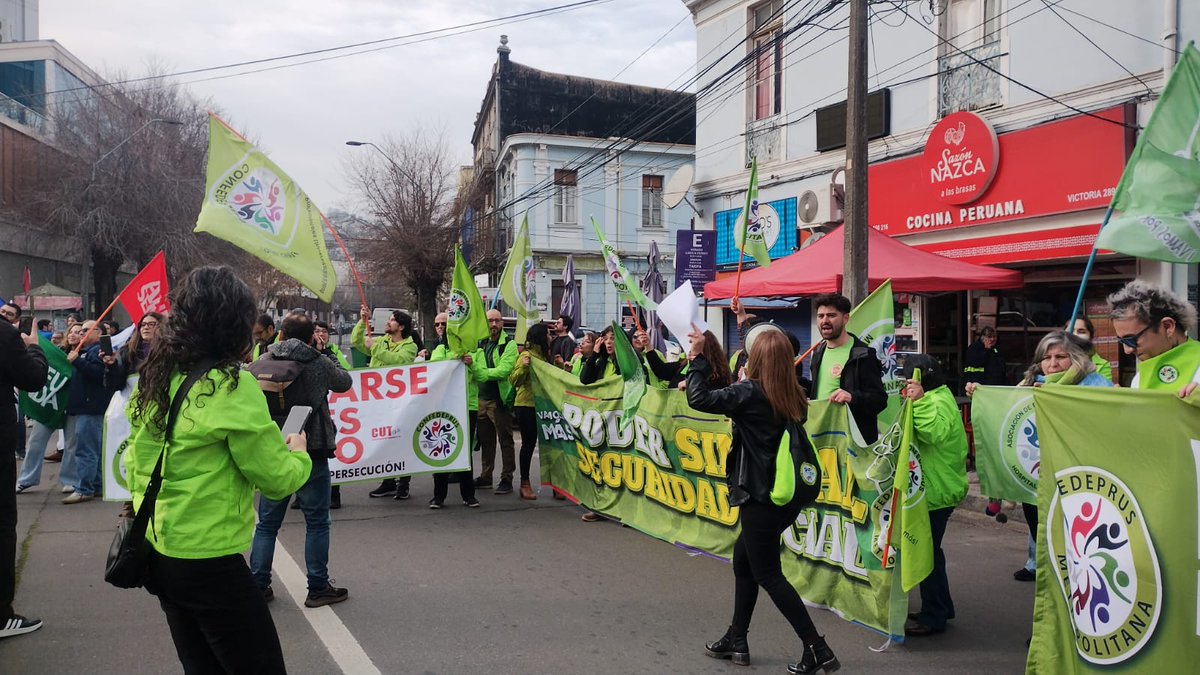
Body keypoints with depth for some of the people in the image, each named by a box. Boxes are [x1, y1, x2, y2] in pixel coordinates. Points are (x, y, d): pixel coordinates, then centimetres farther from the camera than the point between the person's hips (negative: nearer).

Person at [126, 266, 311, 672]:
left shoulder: (154, 379, 5)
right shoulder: (231, 386, -17)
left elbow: (135, 465, 15)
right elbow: (277, 479, -12)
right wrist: (298, 456, 7)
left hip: (157, 552, 8)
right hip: (207, 561, -8)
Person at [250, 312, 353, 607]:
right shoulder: (319, 363, -5)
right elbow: (345, 382, 12)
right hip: (311, 452, -3)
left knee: (267, 523, 15)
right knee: (317, 523, 7)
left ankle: (258, 585, 18)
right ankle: (318, 588, 11)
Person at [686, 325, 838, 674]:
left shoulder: (750, 392, -17)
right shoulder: (793, 397, 5)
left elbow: (698, 399, -22)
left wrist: (698, 358, -11)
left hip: (762, 498, -8)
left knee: (767, 574, 4)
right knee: (743, 558, 21)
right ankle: (737, 639, 30)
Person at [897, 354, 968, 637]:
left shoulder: (939, 402, -18)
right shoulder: (935, 398, 16)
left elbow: (935, 433, -38)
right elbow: (923, 436, 26)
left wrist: (919, 401, -41)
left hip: (936, 490, -11)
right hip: (934, 488, 11)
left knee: (927, 552, -4)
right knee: (930, 551, 20)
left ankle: (933, 617, 5)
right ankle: (941, 607, 31)